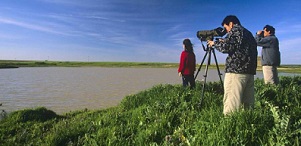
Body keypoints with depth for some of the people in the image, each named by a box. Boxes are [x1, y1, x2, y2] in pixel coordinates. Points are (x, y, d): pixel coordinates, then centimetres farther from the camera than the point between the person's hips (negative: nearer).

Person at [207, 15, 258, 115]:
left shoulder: (235, 30, 0)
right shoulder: (249, 33, 26)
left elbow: (226, 47, -12)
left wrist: (214, 43, 7)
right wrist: (223, 41, 26)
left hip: (236, 71, -9)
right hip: (250, 71, 9)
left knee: (231, 105, -11)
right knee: (248, 103, 9)